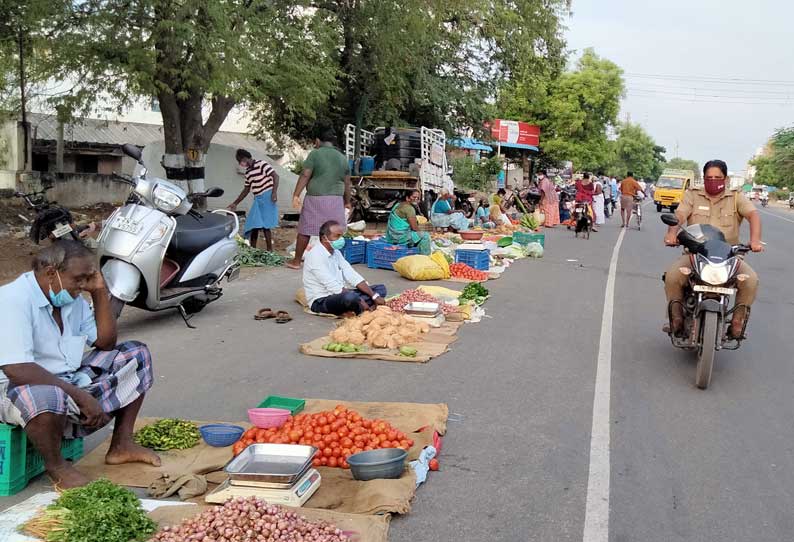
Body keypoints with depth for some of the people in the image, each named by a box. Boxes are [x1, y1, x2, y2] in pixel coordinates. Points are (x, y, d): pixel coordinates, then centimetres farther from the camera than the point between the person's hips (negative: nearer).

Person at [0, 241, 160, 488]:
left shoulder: (71, 298, 6)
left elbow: (105, 342, 11)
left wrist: (100, 292, 0)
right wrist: (81, 396, -32)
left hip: (71, 379, 9)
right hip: (20, 387, -8)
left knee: (136, 354, 4)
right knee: (47, 398, -43)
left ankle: (121, 445, 6)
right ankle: (56, 465, -11)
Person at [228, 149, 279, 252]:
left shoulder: (261, 164, -9)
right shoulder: (248, 172, 14)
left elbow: (275, 176, -15)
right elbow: (246, 189, 21)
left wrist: (274, 192, -25)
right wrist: (235, 203, 20)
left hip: (267, 197, -8)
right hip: (257, 199, 8)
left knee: (265, 225, -8)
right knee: (253, 224, 8)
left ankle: (270, 250, 1)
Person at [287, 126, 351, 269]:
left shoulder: (315, 154, -5)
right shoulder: (343, 158, 9)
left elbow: (305, 175, -12)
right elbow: (346, 183, 10)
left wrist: (296, 195, -12)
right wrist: (347, 201, 20)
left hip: (315, 199, -3)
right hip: (336, 200, 4)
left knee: (304, 231, 7)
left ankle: (296, 261, 16)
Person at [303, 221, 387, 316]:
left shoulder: (336, 252, 10)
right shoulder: (315, 255, -18)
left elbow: (352, 276, 5)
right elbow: (333, 287, -24)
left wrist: (374, 296, -7)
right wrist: (359, 300, -23)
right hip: (321, 301, -10)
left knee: (380, 288, 3)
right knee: (350, 297, -41)